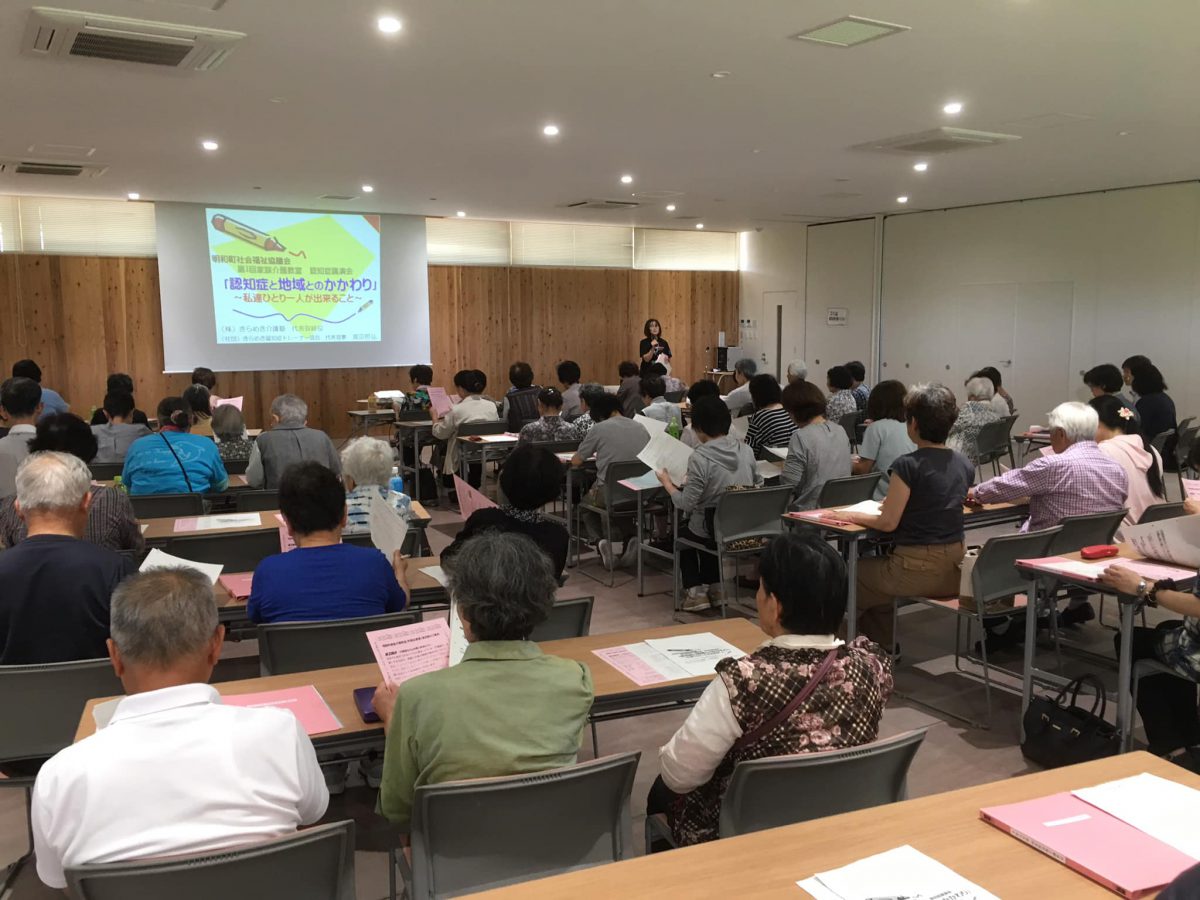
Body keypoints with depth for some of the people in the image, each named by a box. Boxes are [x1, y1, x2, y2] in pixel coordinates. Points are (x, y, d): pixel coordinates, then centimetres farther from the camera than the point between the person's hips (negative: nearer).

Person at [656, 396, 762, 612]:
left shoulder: (700, 458, -20)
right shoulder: (746, 450, -2)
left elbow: (687, 504, -17)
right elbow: (758, 485, 8)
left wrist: (667, 483, -2)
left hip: (717, 531, -5)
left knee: (681, 533, 28)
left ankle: (696, 591, 20)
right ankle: (714, 587, 32)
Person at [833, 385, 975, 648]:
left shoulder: (908, 465, -17)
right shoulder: (964, 465, 4)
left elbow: (888, 522, -14)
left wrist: (851, 516, 0)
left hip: (917, 571, -7)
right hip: (953, 570, 8)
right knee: (876, 568, 31)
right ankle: (884, 649, 34)